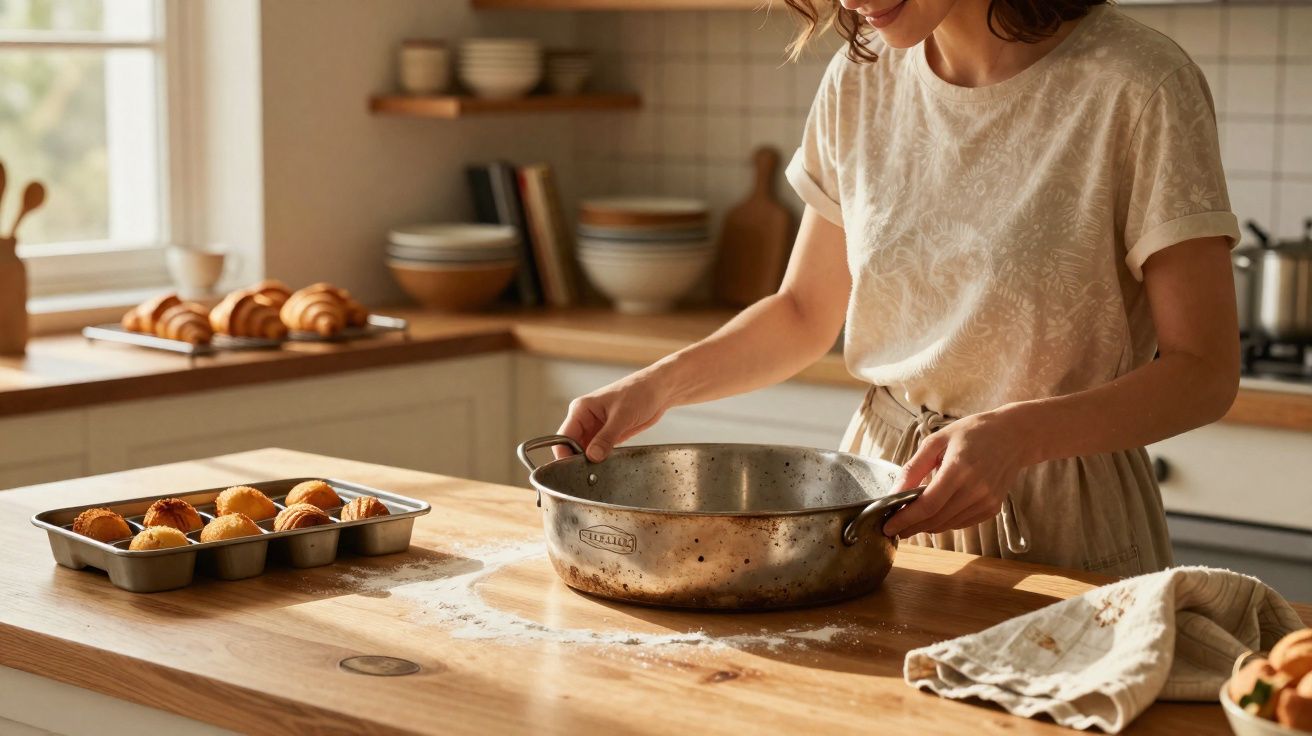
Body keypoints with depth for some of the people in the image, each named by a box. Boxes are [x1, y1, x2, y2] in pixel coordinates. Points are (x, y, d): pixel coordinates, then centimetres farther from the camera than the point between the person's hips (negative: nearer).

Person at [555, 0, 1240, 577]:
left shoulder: (1137, 88, -13)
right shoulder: (862, 79, 4)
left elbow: (1203, 369, -12)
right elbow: (805, 312, 14)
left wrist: (1022, 434, -27)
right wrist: (660, 383, -2)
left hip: (1058, 530, -4)